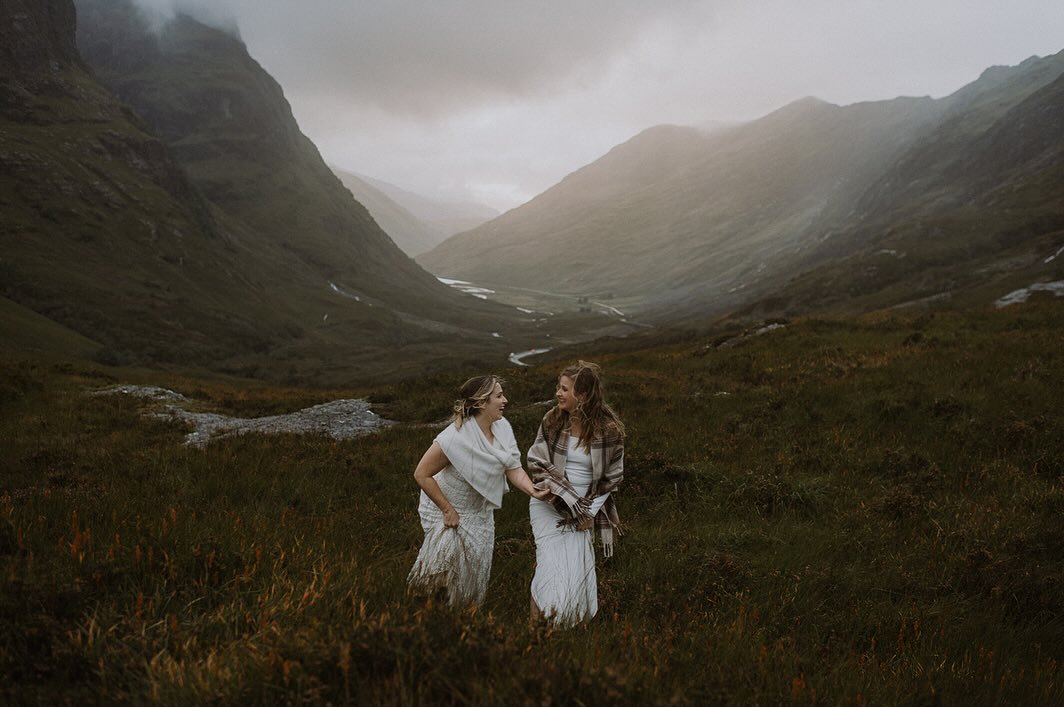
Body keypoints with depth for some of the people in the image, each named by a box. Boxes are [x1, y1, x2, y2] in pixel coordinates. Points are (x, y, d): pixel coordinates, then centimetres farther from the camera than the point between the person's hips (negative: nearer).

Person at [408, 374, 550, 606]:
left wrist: (533, 490, -30)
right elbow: (422, 474, -27)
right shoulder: (455, 437, -34)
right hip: (445, 508, -7)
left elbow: (513, 469, -11)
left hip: (480, 510, 7)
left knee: (476, 568, 18)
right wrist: (448, 510, -22)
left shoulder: (502, 427, -14)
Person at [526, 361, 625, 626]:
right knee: (551, 568, -7)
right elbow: (536, 462, -6)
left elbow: (612, 477, -2)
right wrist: (567, 498, -14)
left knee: (577, 572, 5)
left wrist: (589, 510, -6)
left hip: (584, 510, 0)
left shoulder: (609, 430, -13)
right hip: (549, 505, 0)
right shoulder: (552, 419, -9)